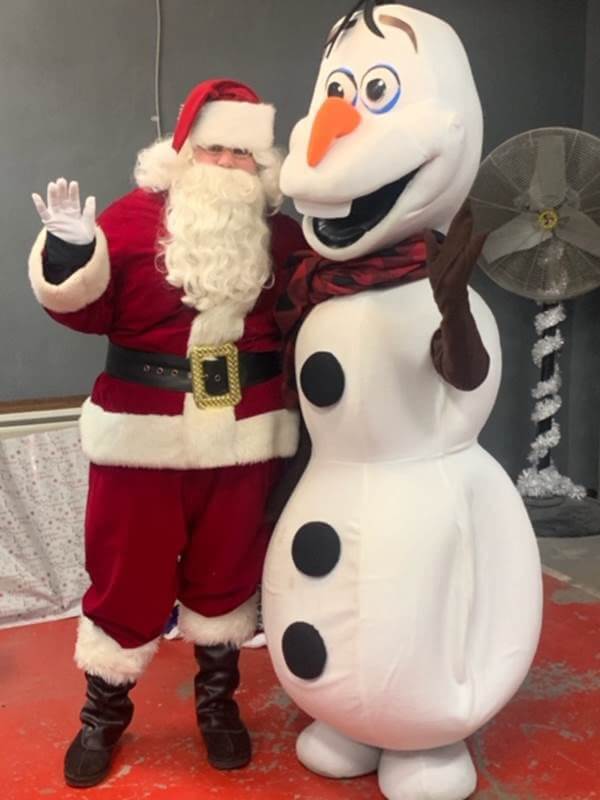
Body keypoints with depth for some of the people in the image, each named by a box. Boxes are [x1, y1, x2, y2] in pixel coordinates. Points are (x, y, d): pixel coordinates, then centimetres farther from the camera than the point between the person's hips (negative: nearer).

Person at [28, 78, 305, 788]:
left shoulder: (282, 236, 6)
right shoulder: (135, 217, -3)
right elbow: (84, 309, -10)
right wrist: (70, 251, -27)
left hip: (243, 438, 3)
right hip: (143, 436, -2)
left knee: (226, 572, 15)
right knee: (128, 575, 8)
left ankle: (218, 701, 35)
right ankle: (103, 711, 28)